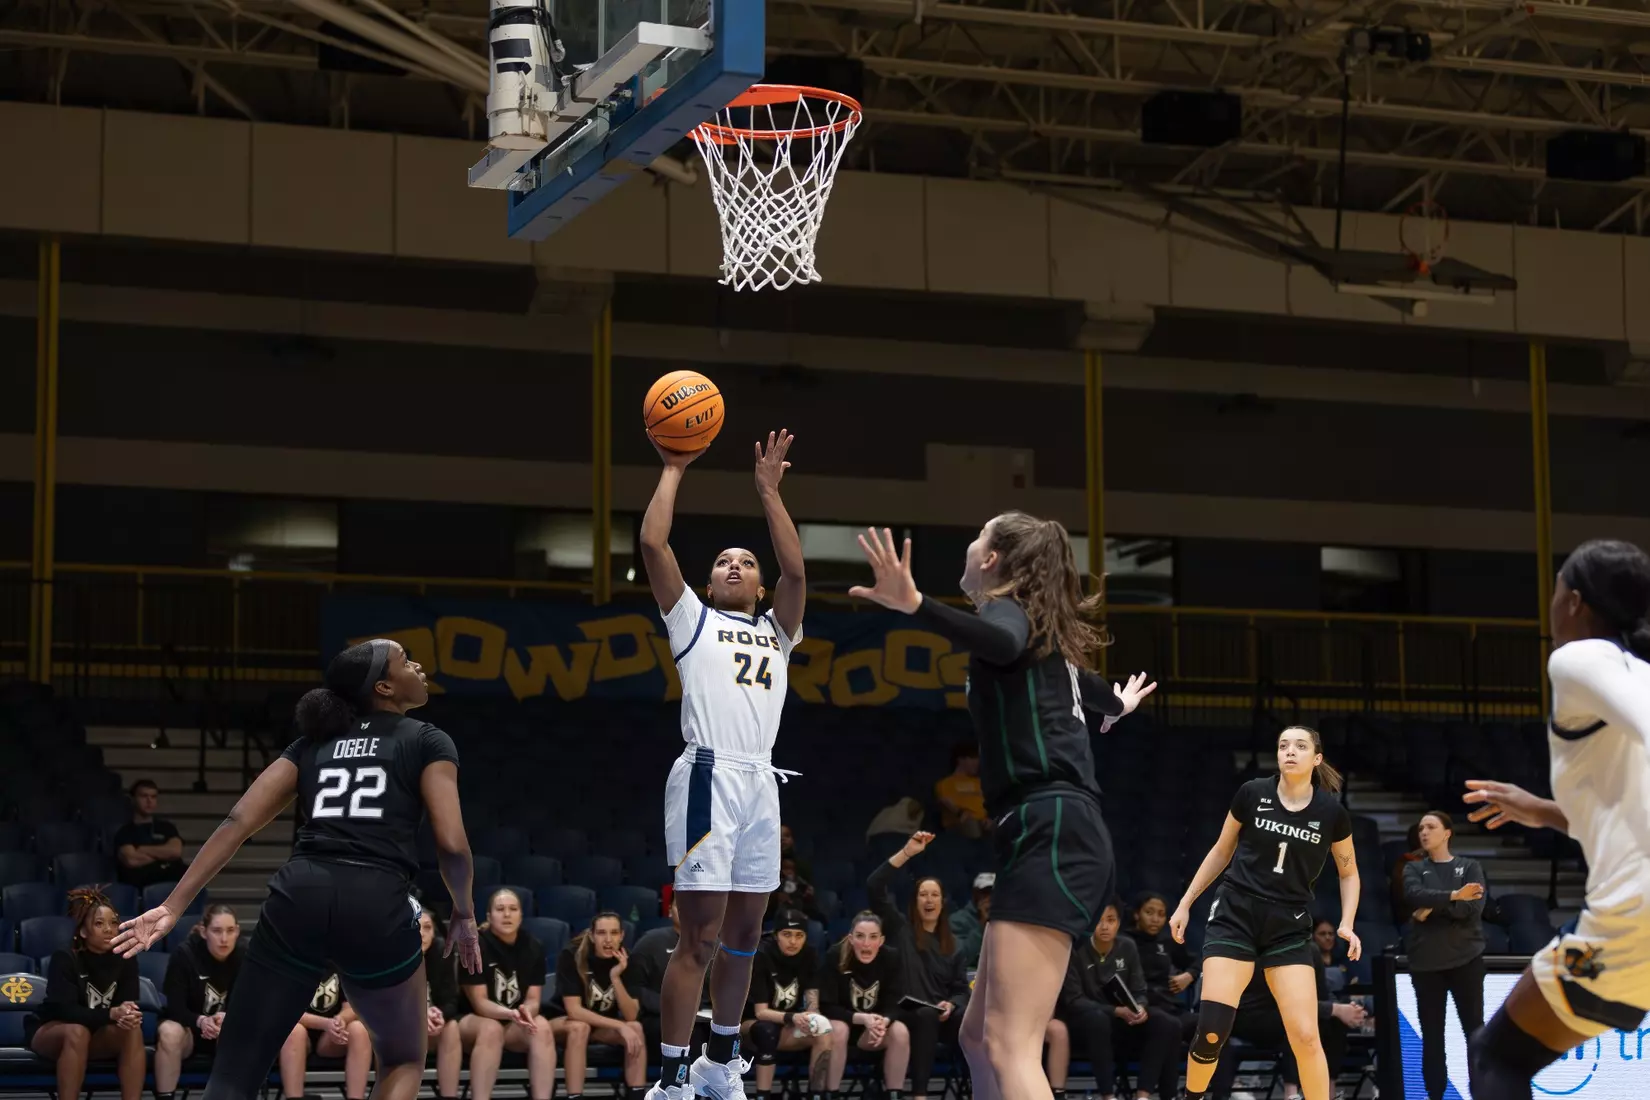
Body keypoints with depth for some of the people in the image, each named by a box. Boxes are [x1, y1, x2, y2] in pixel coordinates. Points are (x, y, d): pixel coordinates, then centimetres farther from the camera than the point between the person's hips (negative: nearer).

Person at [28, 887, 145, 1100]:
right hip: (48, 1032, -4)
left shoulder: (125, 961, -7)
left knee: (133, 1030, -27)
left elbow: (128, 1004, -10)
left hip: (97, 1037, 4)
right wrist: (112, 1013, -40)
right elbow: (66, 1011, -26)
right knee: (77, 1031, -38)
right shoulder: (64, 959, -19)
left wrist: (129, 1015, -36)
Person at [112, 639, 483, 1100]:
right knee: (404, 1061, 23)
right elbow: (452, 843, 1)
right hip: (376, 905, -3)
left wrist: (174, 906, 11)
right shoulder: (428, 741, 12)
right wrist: (464, 915, 18)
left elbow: (238, 822, 13)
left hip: (298, 898, 3)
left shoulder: (313, 742, 23)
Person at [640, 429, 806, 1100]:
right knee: (701, 937, -10)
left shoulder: (775, 631, 23)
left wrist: (768, 489, 6)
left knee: (743, 935, 11)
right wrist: (674, 468, 8)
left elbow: (796, 570, 6)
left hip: (761, 782, 5)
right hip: (709, 776, -5)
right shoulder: (692, 618, 14)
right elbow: (653, 543, 2)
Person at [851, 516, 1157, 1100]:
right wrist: (1116, 704, 74)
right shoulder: (1041, 633, 26)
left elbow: (1002, 641, -29)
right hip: (1053, 838, 10)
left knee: (1009, 1047, -20)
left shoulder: (1010, 611, -1)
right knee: (980, 1036, 14)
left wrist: (914, 604, -46)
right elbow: (1081, 681, 50)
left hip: (1051, 836, -10)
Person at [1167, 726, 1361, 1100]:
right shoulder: (1252, 794, -3)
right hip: (1235, 916, -1)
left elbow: (1348, 872, 13)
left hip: (1289, 928, 1)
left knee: (1305, 1036, -11)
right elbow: (1221, 852, 11)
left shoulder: (1332, 813, -2)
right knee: (1211, 1031, -13)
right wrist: (1185, 904, 12)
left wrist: (1346, 924, -2)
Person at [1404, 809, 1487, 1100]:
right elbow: (1415, 897, -12)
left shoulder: (1469, 867, 7)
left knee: (1475, 1029, -1)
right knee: (1431, 1034, 3)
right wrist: (1453, 896, -24)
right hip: (1426, 960, 1)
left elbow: (1474, 906, -9)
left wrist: (1432, 909, -12)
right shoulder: (1413, 869, 10)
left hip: (1465, 958, -1)